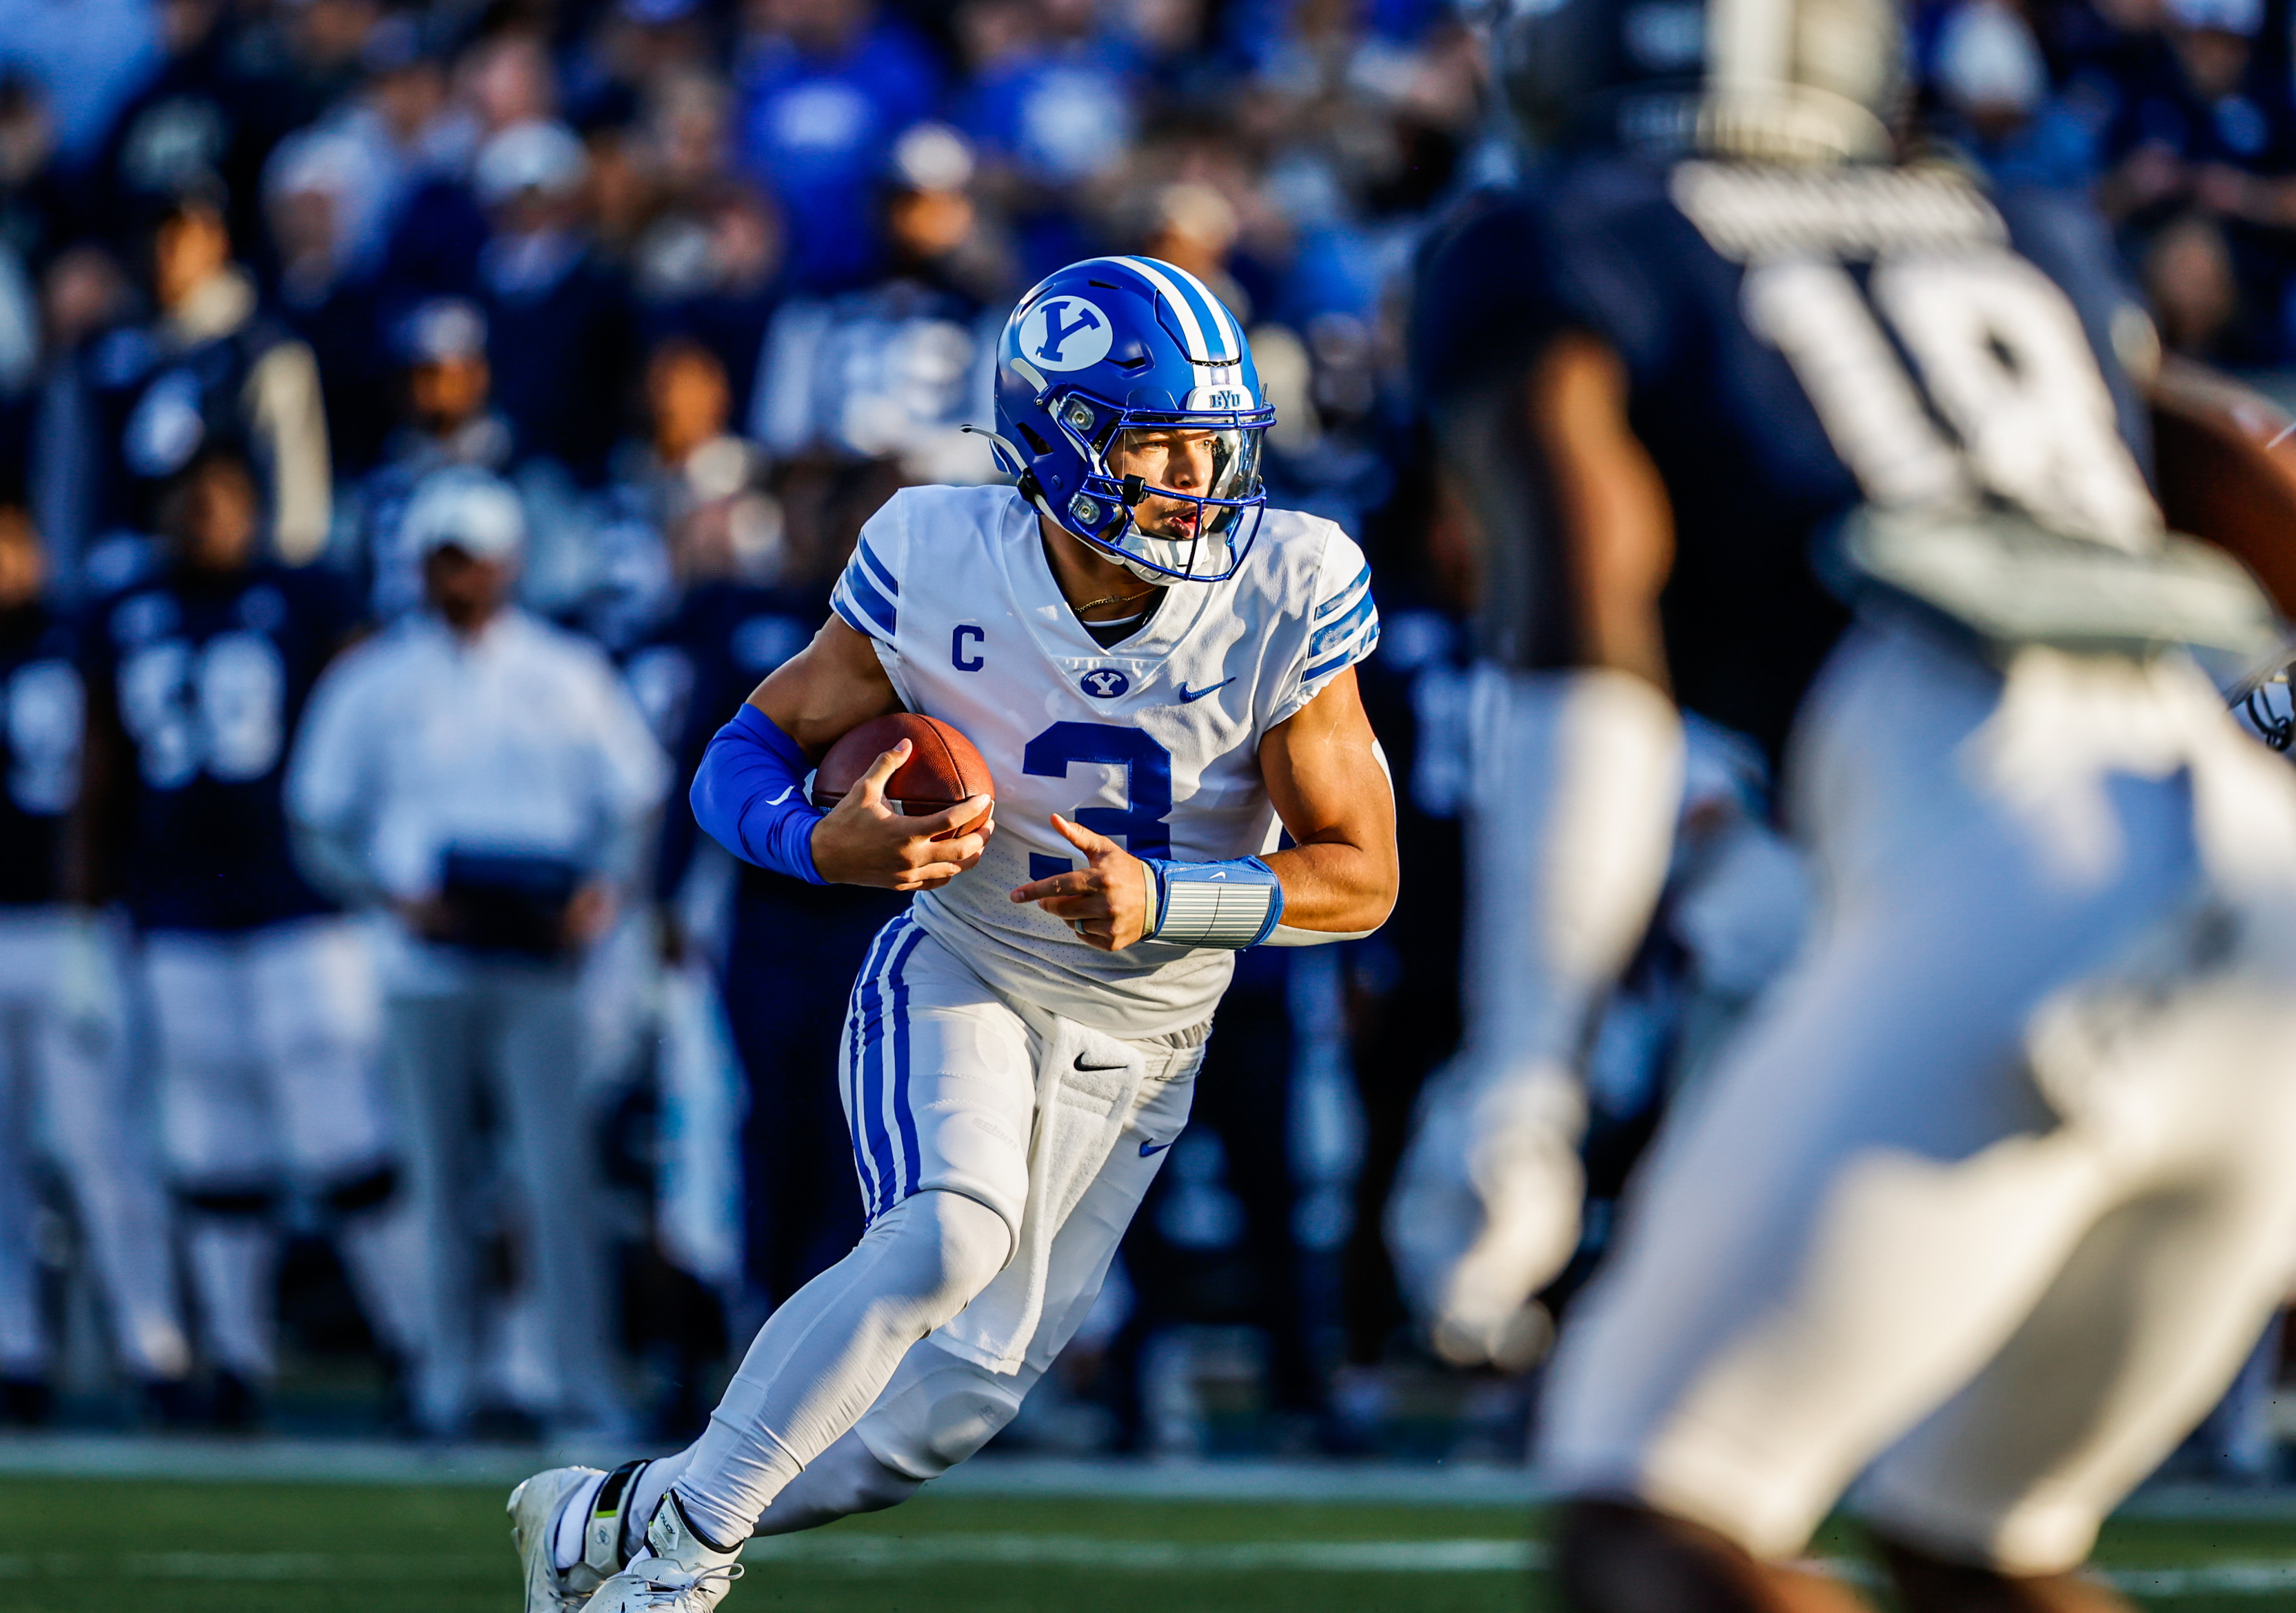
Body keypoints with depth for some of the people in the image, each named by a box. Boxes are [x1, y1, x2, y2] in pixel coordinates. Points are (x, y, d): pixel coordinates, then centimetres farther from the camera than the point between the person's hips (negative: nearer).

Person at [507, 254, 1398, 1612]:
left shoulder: (1287, 595, -22)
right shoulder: (942, 570, -20)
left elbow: (1362, 873, -16)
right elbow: (746, 757, -10)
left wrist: (1162, 901, -33)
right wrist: (831, 845, -33)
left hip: (1138, 1042, 2)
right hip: (960, 983, -2)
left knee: (959, 1402, 4)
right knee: (952, 1234, -32)